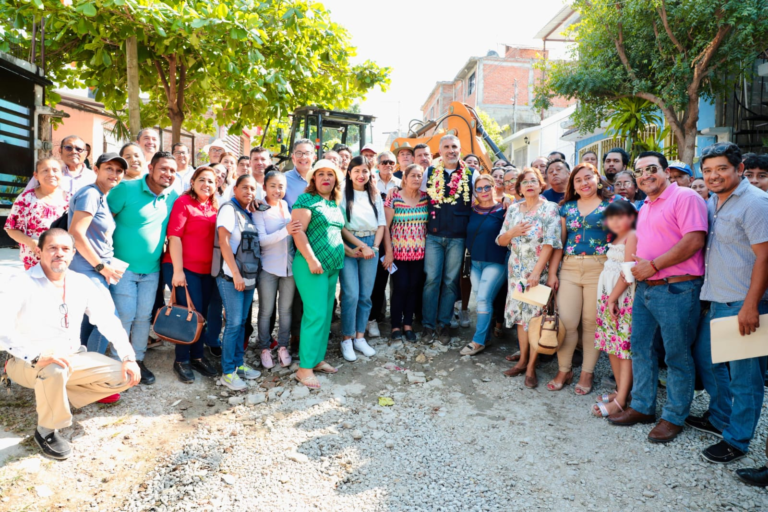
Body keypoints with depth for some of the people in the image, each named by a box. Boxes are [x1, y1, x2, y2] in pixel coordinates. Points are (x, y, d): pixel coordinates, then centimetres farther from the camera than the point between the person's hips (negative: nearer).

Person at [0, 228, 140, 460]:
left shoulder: (81, 282, 0)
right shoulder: (21, 284, -15)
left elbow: (108, 320, 2)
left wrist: (128, 357, -9)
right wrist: (38, 355, -41)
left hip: (73, 358, 5)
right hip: (30, 363, -5)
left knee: (125, 376, -9)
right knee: (56, 369, -39)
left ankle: (55, 398, 7)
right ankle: (46, 431, -10)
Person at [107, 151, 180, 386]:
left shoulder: (173, 197, 3)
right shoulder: (127, 189, -11)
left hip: (151, 270, 4)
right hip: (123, 267, -4)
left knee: (143, 317, 10)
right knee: (124, 316, -2)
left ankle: (138, 360, 24)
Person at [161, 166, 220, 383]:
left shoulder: (214, 207, 9)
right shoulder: (183, 202, -6)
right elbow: (174, 236, -11)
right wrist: (177, 270, -15)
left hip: (207, 270, 5)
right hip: (184, 268, -5)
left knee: (202, 314, 11)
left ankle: (197, 357, 27)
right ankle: (181, 361, 15)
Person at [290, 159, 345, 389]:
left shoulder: (336, 204, 16)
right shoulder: (306, 200, -6)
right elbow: (298, 232, -15)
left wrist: (349, 251, 18)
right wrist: (311, 259, -20)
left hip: (332, 266, 8)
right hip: (311, 266, -8)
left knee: (326, 314, 11)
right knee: (316, 314, -11)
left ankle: (318, 358, 22)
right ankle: (305, 368, -3)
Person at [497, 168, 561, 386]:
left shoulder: (549, 208, -5)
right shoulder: (513, 209, 9)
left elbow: (550, 243, -13)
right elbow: (501, 241, 11)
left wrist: (537, 272, -20)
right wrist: (512, 232, -11)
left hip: (540, 270, -4)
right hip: (516, 270, 5)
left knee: (536, 316, -2)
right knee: (520, 314, 9)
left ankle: (531, 367, 7)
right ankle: (522, 360, 22)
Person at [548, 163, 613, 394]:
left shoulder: (610, 205, 5)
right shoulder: (567, 207, 13)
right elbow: (559, 242, 11)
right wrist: (552, 272, 4)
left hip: (599, 269, -2)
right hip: (569, 269, 3)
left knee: (592, 323, 4)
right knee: (566, 321, -2)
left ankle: (587, 372, 17)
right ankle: (564, 370, 14)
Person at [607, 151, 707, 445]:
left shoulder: (685, 197, -9)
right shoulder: (644, 207, 18)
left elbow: (694, 241, -19)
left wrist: (653, 265, -18)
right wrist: (636, 262, 6)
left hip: (676, 289, -9)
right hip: (645, 288, 9)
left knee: (677, 355, 3)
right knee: (640, 348, 13)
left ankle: (674, 417, 17)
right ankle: (642, 407, 27)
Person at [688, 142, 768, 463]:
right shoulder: (713, 202, 12)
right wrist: (706, 292, 15)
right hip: (717, 302, 9)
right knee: (705, 357, 20)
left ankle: (737, 440, 18)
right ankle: (720, 418, 39)